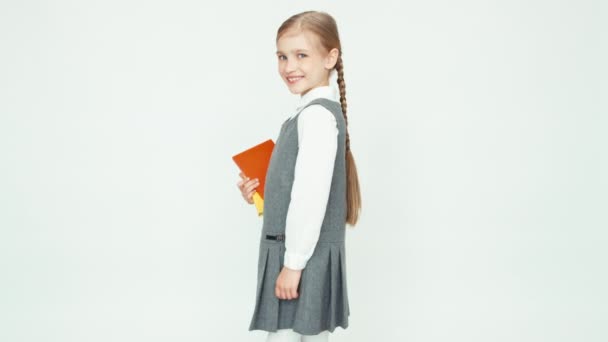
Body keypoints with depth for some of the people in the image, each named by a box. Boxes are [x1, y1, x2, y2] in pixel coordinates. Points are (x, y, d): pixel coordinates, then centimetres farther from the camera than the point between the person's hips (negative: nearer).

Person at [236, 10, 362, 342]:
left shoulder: (317, 115, -17)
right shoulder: (311, 112, 13)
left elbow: (312, 194, -22)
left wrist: (294, 262, -19)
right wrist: (260, 192, 3)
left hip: (305, 257, -9)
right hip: (299, 254, 9)